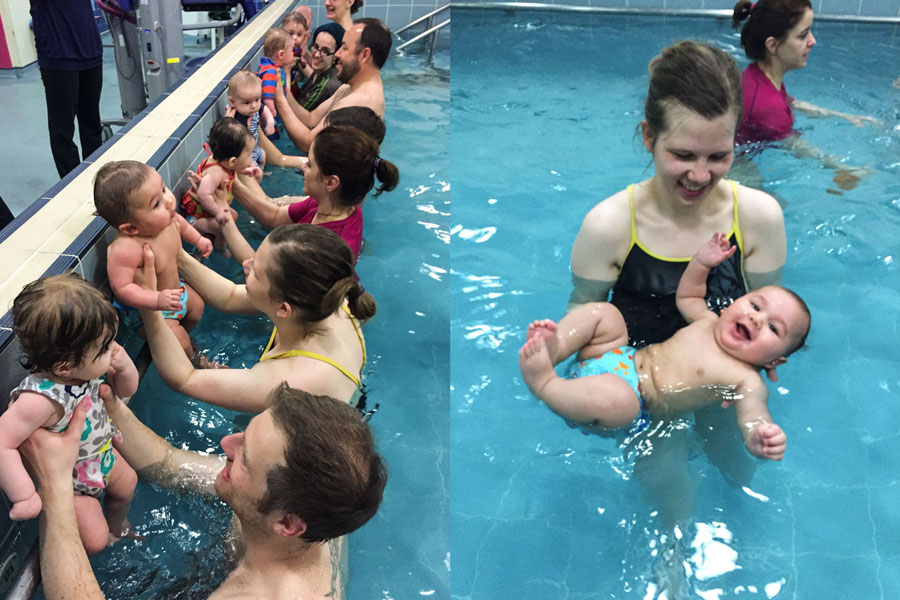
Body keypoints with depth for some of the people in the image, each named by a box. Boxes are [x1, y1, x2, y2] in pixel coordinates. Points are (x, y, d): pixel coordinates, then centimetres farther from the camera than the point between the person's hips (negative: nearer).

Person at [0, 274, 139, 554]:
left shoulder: (88, 367, -19)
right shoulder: (40, 399, -43)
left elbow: (127, 389, -3)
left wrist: (124, 364, -25)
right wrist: (24, 496, -39)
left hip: (102, 454, 7)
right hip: (71, 482, -7)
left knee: (127, 484, 27)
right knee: (94, 540, -4)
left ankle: (117, 528, 59)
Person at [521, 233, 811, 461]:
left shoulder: (747, 381, -10)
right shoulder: (709, 323, 11)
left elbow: (754, 416, -28)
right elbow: (686, 295, 29)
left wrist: (761, 439, -52)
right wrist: (701, 262, 12)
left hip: (635, 403, -8)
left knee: (613, 397, -43)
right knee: (602, 312, 5)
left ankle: (544, 383, -25)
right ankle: (555, 347, -14)